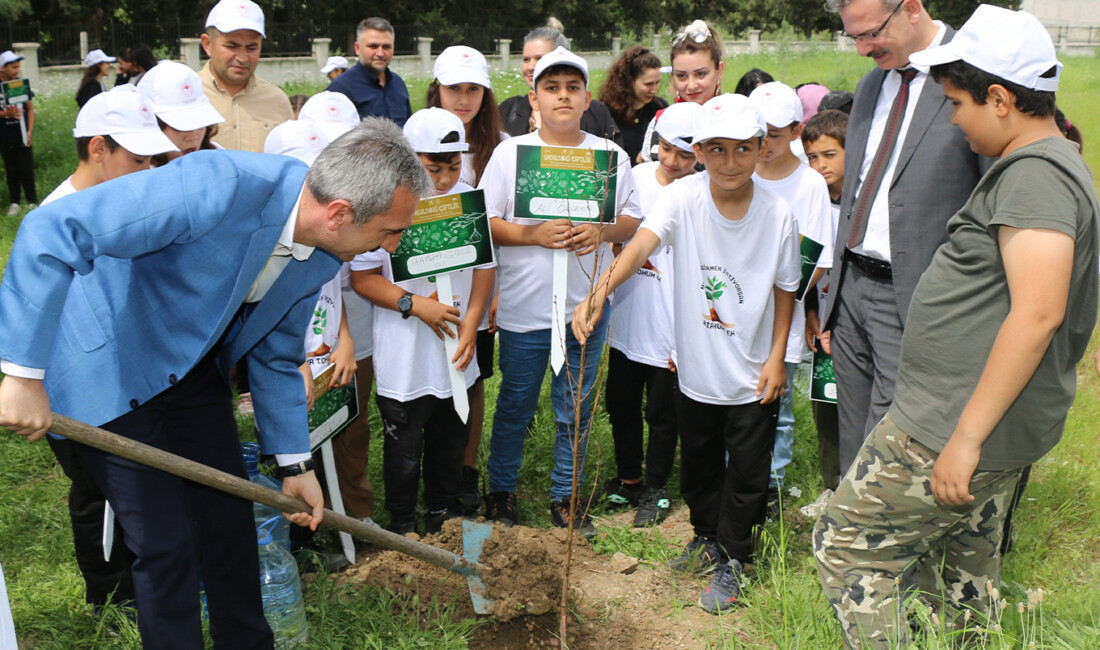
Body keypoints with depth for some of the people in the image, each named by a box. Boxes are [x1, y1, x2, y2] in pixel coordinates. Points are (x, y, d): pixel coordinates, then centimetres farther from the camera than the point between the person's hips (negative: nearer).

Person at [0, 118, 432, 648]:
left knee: (231, 520, 12)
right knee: (166, 543, -5)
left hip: (192, 371, 7)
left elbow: (276, 356, 6)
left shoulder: (322, 257, -9)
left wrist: (295, 463, 9)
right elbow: (52, 232, -34)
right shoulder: (220, 187, -35)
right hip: (109, 373, -7)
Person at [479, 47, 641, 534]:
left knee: (575, 409, 12)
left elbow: (632, 219, 8)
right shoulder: (509, 153, -1)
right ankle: (501, 490, 30)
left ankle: (565, 497, 29)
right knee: (515, 406, 10)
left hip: (588, 306, 2)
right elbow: (484, 223, -3)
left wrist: (601, 231, -13)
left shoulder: (611, 155, 5)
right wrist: (532, 234, -19)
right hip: (525, 307, -2)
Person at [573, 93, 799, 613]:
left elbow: (784, 288, -1)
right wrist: (599, 291, -50)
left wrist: (777, 356, -2)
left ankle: (730, 558, 34)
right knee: (698, 462, 21)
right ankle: (707, 536, 47)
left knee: (747, 472, 11)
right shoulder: (683, 198, -16)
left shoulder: (777, 214, -13)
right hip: (696, 368, 1)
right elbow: (641, 244, -33)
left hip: (752, 374, -1)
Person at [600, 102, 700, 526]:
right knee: (621, 405, 17)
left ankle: (655, 489, 30)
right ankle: (628, 479, 37)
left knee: (662, 414, 10)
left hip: (670, 329, -4)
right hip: (626, 320, 4)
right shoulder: (634, 178, 0)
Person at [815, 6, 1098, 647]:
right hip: (997, 427, 10)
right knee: (966, 571, 21)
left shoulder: (1033, 174, -18)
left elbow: (1037, 313, -28)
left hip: (955, 427, -10)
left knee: (846, 547, -2)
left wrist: (965, 437, -27)